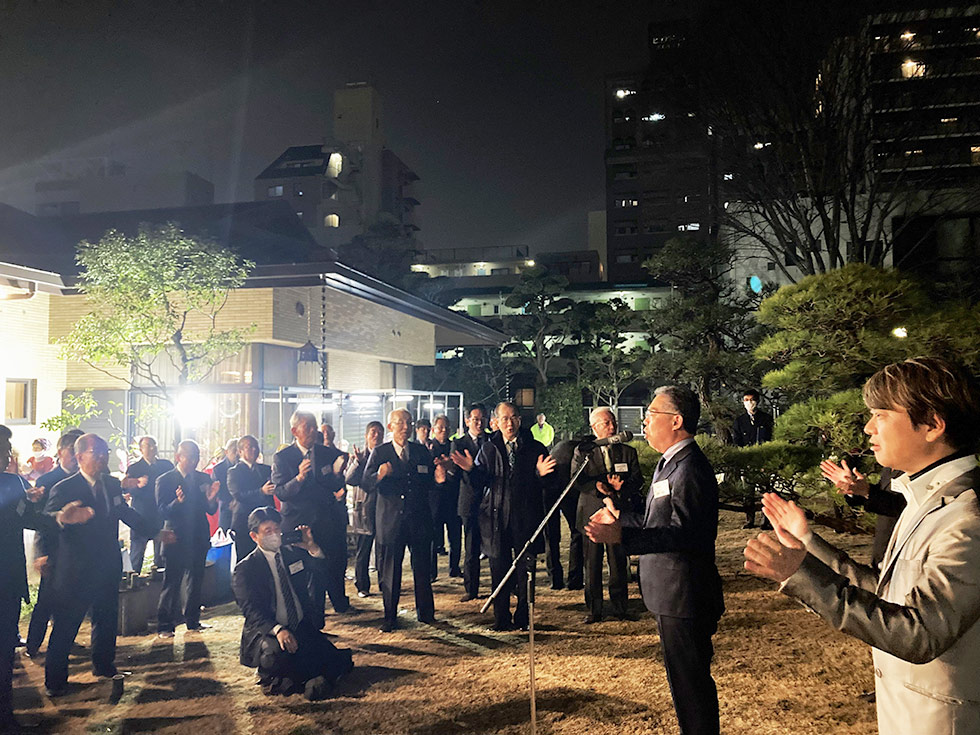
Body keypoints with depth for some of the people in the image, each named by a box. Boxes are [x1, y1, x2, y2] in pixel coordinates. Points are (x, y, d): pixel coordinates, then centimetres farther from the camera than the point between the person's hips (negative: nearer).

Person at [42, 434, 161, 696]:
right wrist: (61, 518, -46)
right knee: (65, 626, 5)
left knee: (107, 620, 19)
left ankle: (104, 665, 38)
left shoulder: (113, 485, 4)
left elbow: (126, 514, 16)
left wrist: (155, 530, 10)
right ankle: (55, 681, 21)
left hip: (108, 568, 6)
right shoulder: (64, 489, -14)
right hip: (76, 571, -6)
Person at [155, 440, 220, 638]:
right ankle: (164, 625, 6)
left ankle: (192, 620, 25)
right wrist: (177, 502, -30)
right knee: (171, 584, -3)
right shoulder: (164, 480, -4)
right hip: (176, 540, -4)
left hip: (199, 540, 5)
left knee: (195, 581, 13)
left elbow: (210, 511, 6)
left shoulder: (203, 479, 8)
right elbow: (162, 512, -12)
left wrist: (211, 499, -15)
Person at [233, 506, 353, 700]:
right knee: (276, 655, -37)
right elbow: (251, 611, -13)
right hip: (267, 632, -4)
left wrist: (312, 547, -12)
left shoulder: (294, 553, 10)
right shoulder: (245, 569, -2)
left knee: (333, 661, -16)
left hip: (303, 628, 4)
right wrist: (277, 630, -31)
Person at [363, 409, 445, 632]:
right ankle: (390, 617, 16)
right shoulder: (379, 453, 0)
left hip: (419, 519, 2)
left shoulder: (422, 452, 8)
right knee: (390, 570, 4)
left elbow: (428, 485, 10)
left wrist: (438, 479, -12)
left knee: (422, 567, 10)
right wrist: (379, 476, -29)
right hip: (391, 520, -2)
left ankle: (425, 612, 26)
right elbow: (366, 484, -8)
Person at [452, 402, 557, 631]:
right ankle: (501, 619, 19)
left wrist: (542, 474, -20)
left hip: (526, 517, -1)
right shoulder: (488, 448, 9)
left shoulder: (535, 448, 5)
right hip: (496, 516, 1)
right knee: (499, 570, 7)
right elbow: (480, 483, 5)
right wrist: (471, 469, -13)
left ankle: (522, 619, 18)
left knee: (526, 569, 4)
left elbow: (546, 485, 2)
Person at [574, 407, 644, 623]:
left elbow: (638, 480, 4)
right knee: (592, 563, 3)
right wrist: (598, 487, -22)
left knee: (619, 562, 5)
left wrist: (621, 485, -17)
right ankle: (594, 609, 13)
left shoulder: (627, 452, 10)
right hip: (591, 513, -1)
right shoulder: (582, 451, 5)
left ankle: (619, 607, 19)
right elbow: (577, 479, -4)